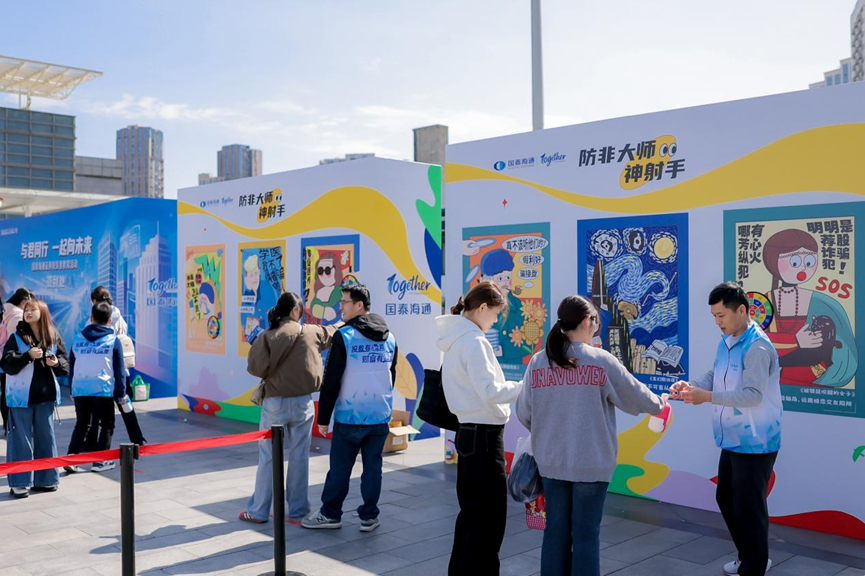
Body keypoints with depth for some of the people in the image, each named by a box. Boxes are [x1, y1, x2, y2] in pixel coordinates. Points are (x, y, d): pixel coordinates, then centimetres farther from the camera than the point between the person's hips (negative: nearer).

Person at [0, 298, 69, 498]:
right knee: (21, 439, 0)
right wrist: (28, 356, -24)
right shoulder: (16, 337, -3)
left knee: (46, 437, 10)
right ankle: (19, 482, 7)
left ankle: (44, 479, 22)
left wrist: (56, 363, -12)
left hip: (46, 395, 3)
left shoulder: (53, 337, 5)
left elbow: (65, 365, 9)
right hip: (21, 395, -3)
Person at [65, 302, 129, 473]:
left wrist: (72, 388, 22)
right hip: (103, 389, -3)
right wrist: (121, 393, 5)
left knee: (81, 425, 16)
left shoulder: (78, 338, 8)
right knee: (107, 425, 10)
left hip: (80, 389, 4)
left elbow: (71, 365, 14)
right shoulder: (113, 340, -1)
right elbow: (119, 369, -1)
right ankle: (100, 460, 9)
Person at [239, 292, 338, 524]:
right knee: (299, 457, 10)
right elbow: (333, 332, 17)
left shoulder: (267, 336, -8)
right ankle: (297, 510, 17)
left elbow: (255, 367, -11)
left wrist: (272, 374, 9)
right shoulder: (311, 333, -2)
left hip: (275, 403, -1)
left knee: (268, 458, 7)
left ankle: (258, 511, 14)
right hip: (303, 403, 1)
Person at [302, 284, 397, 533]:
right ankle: (369, 516, 14)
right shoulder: (389, 337, 8)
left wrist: (323, 417, -5)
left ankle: (330, 514, 17)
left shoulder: (344, 336, -11)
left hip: (349, 416, -5)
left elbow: (331, 381, -11)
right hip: (380, 417, 5)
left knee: (339, 467, 6)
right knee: (373, 466, 10)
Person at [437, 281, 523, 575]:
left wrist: (514, 387, 11)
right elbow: (490, 392, -21)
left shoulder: (456, 339, 11)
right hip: (483, 435, -10)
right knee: (489, 517, -1)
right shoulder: (474, 342, -18)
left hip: (469, 432, 10)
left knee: (472, 511, 18)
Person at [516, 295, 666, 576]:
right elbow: (636, 396, 1)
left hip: (551, 461, 3)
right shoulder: (601, 360, -10)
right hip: (591, 463, -3)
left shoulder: (537, 362, -1)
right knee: (586, 533, 8)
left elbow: (524, 413, 3)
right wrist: (659, 404, 23)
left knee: (556, 530, 14)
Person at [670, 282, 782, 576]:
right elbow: (715, 375, 9)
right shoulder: (726, 341, 8)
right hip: (733, 439, 10)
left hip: (754, 442, -10)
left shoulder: (757, 347, -22)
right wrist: (690, 385, -10)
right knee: (725, 498, 20)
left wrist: (707, 396, -32)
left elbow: (753, 395, -28)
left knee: (748, 506, 2)